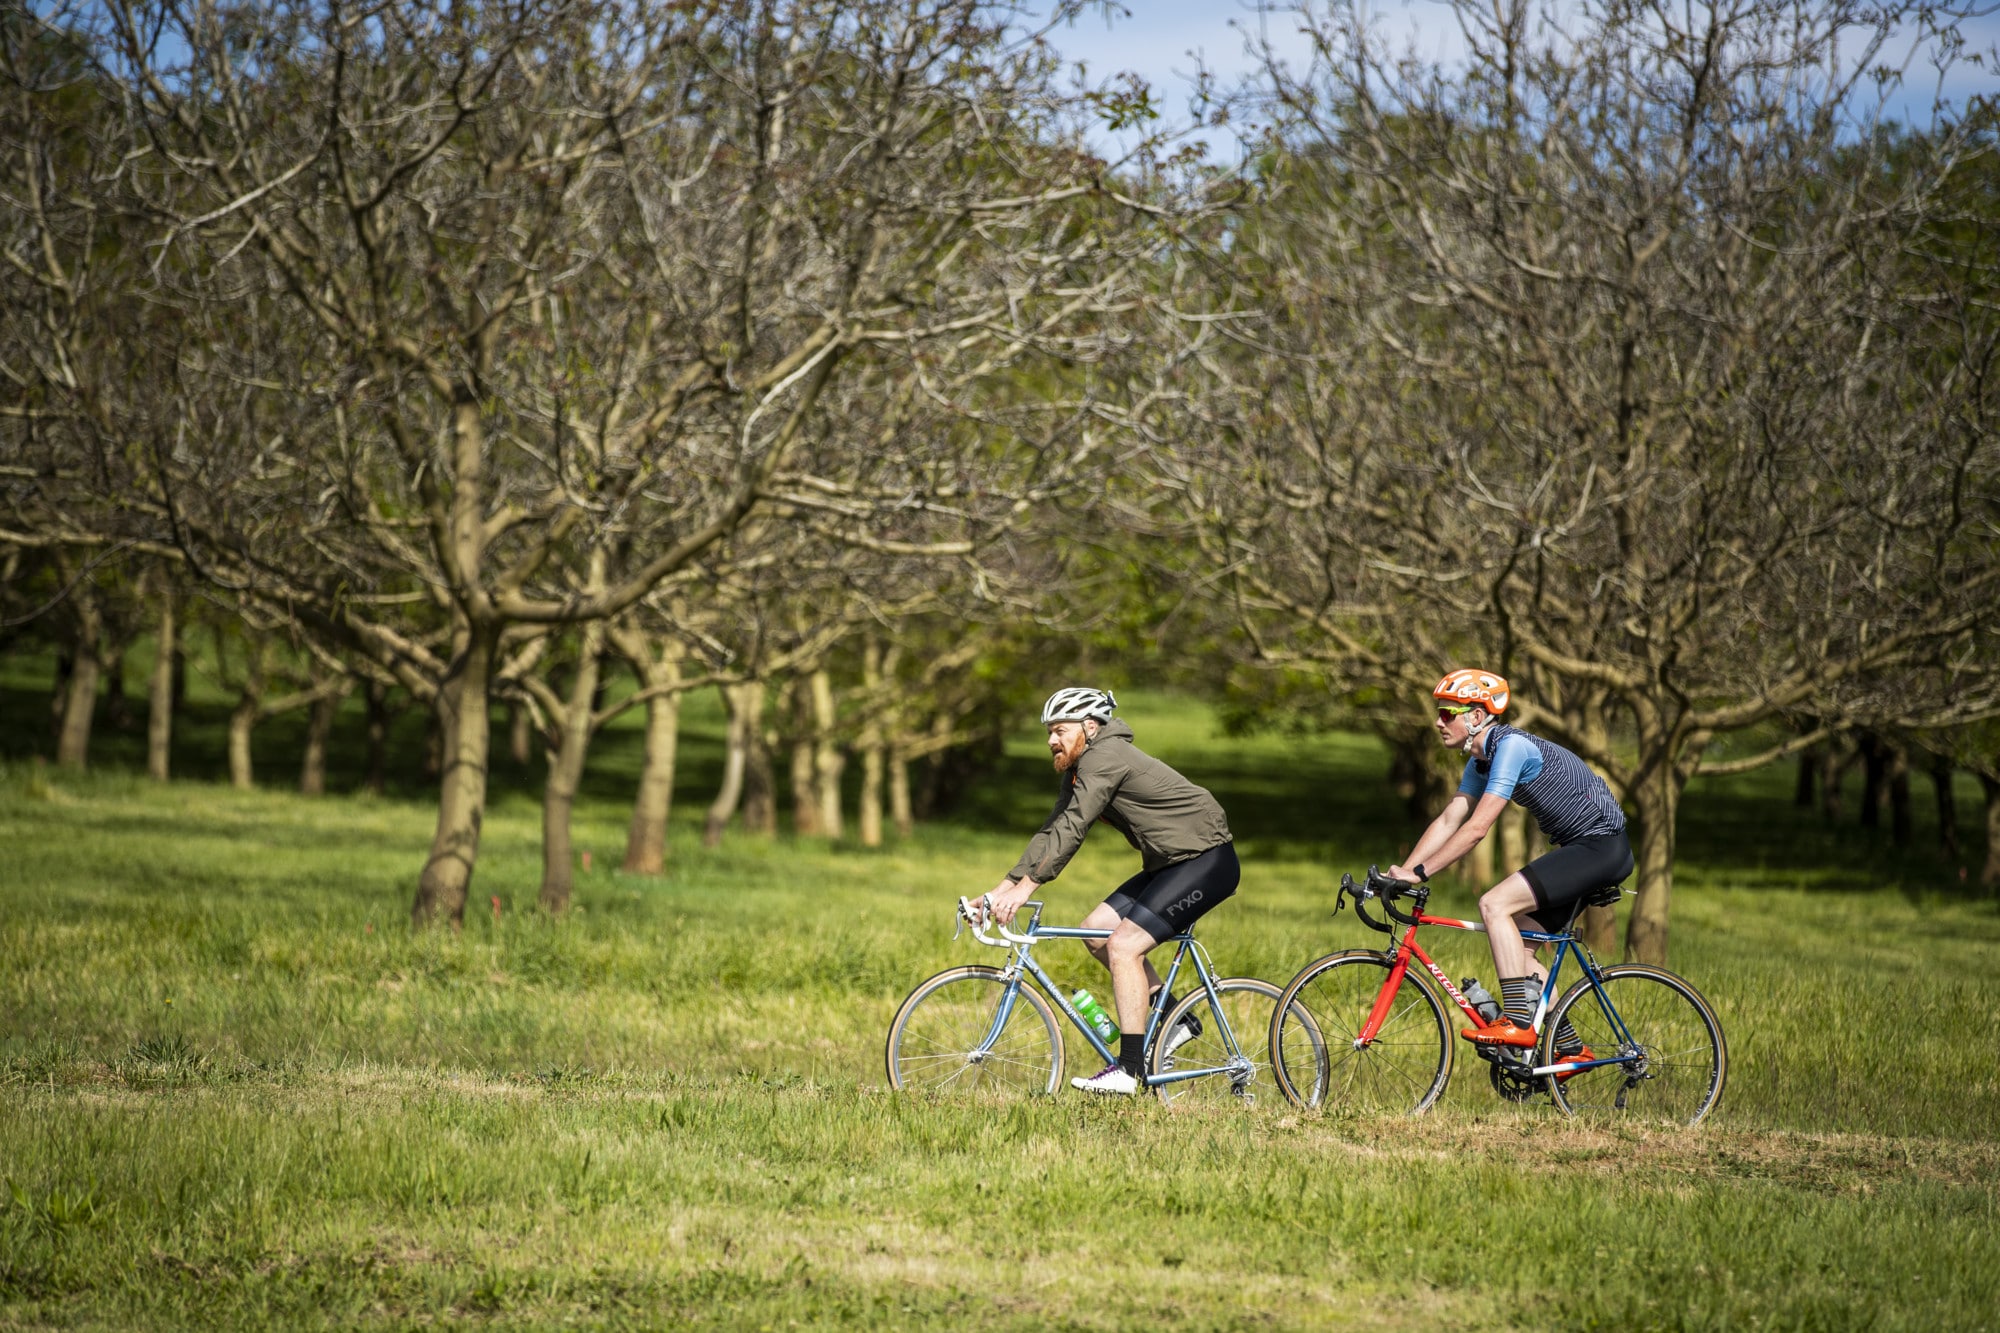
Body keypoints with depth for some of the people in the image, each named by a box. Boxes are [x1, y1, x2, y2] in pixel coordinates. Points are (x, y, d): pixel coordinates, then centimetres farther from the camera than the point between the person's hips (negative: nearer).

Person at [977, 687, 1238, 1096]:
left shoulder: (1105, 758, -18)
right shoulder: (1077, 772, 11)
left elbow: (1071, 830, -24)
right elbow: (1051, 833, 9)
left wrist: (1025, 887, -27)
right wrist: (1001, 889, 2)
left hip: (1207, 862, -10)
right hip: (1168, 863, 10)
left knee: (1123, 945, -18)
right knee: (1098, 929, 4)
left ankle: (1129, 1070, -16)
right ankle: (1175, 1020, 12)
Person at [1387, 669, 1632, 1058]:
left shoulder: (1511, 745, -20)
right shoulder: (1481, 760, 10)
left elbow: (1476, 828, -25)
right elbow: (1447, 822, 10)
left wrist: (1419, 872, -24)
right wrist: (1401, 873, 0)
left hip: (1601, 846, -10)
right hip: (1581, 850, 10)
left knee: (1494, 905, -21)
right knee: (1515, 945, 8)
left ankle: (1518, 1022, -23)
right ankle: (1569, 1046, 15)